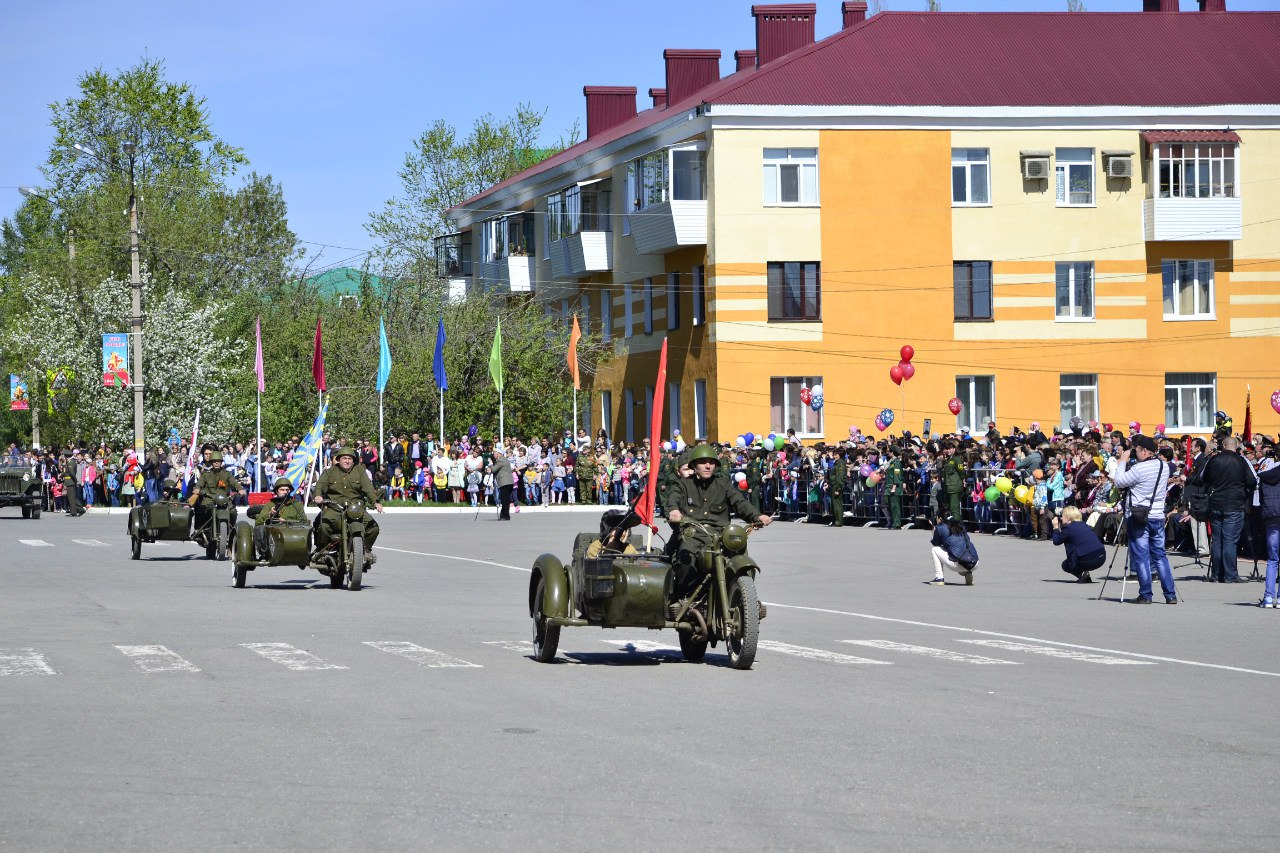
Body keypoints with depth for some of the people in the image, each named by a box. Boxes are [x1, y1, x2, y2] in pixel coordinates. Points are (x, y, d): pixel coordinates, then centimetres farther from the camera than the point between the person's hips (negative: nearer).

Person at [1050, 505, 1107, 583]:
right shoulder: (1083, 525, 19)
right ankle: (1085, 576, 17)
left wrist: (1056, 528, 19)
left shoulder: (1069, 528, -4)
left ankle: (1082, 574, -4)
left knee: (1065, 565, 19)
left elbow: (1056, 541, 7)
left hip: (1089, 560, -8)